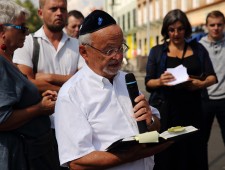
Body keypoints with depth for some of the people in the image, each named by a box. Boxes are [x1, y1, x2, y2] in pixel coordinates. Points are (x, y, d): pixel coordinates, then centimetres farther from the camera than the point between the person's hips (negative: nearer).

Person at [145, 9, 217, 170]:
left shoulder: (198, 49, 9)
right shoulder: (157, 51, 5)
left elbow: (212, 77, 8)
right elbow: (148, 83, 4)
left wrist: (202, 83, -14)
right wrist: (160, 81, -18)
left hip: (191, 108, 1)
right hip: (165, 109, -1)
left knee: (192, 152, 0)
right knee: (166, 153, -5)